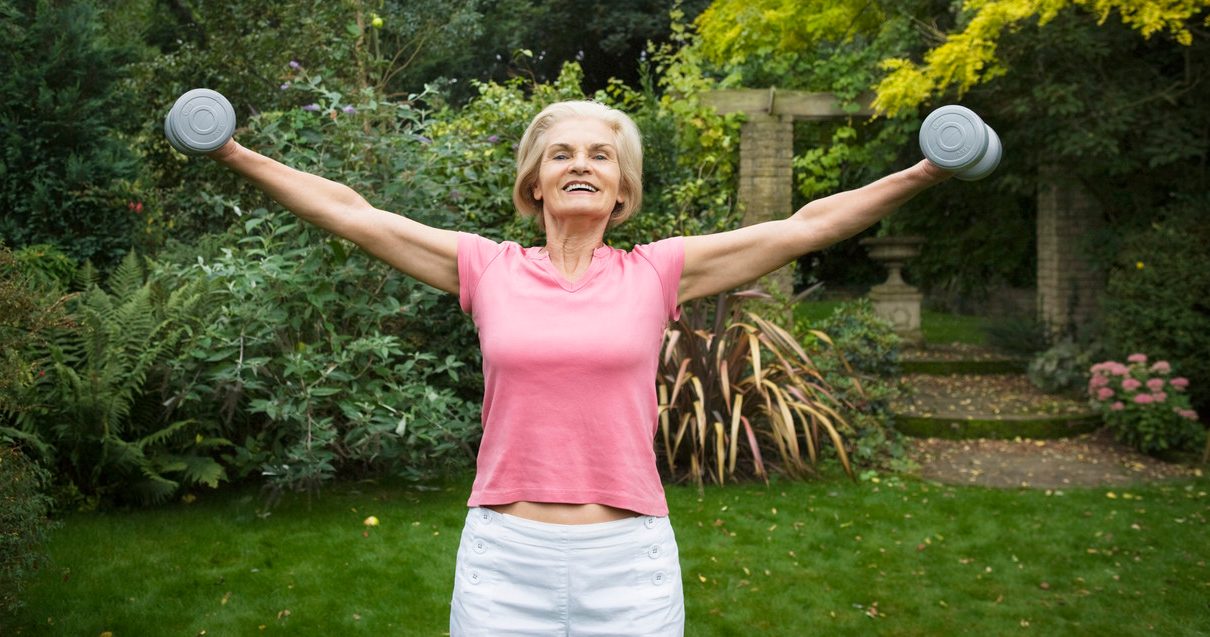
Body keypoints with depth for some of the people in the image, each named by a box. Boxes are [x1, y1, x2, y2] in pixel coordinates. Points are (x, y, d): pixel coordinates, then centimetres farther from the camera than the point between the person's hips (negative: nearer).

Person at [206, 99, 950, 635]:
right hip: (504, 558, 1)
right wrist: (238, 156, 7)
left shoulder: (655, 273, 1)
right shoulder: (488, 268, 3)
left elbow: (806, 226, 1)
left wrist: (923, 175, -1)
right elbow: (352, 214, 6)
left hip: (630, 563, 0)